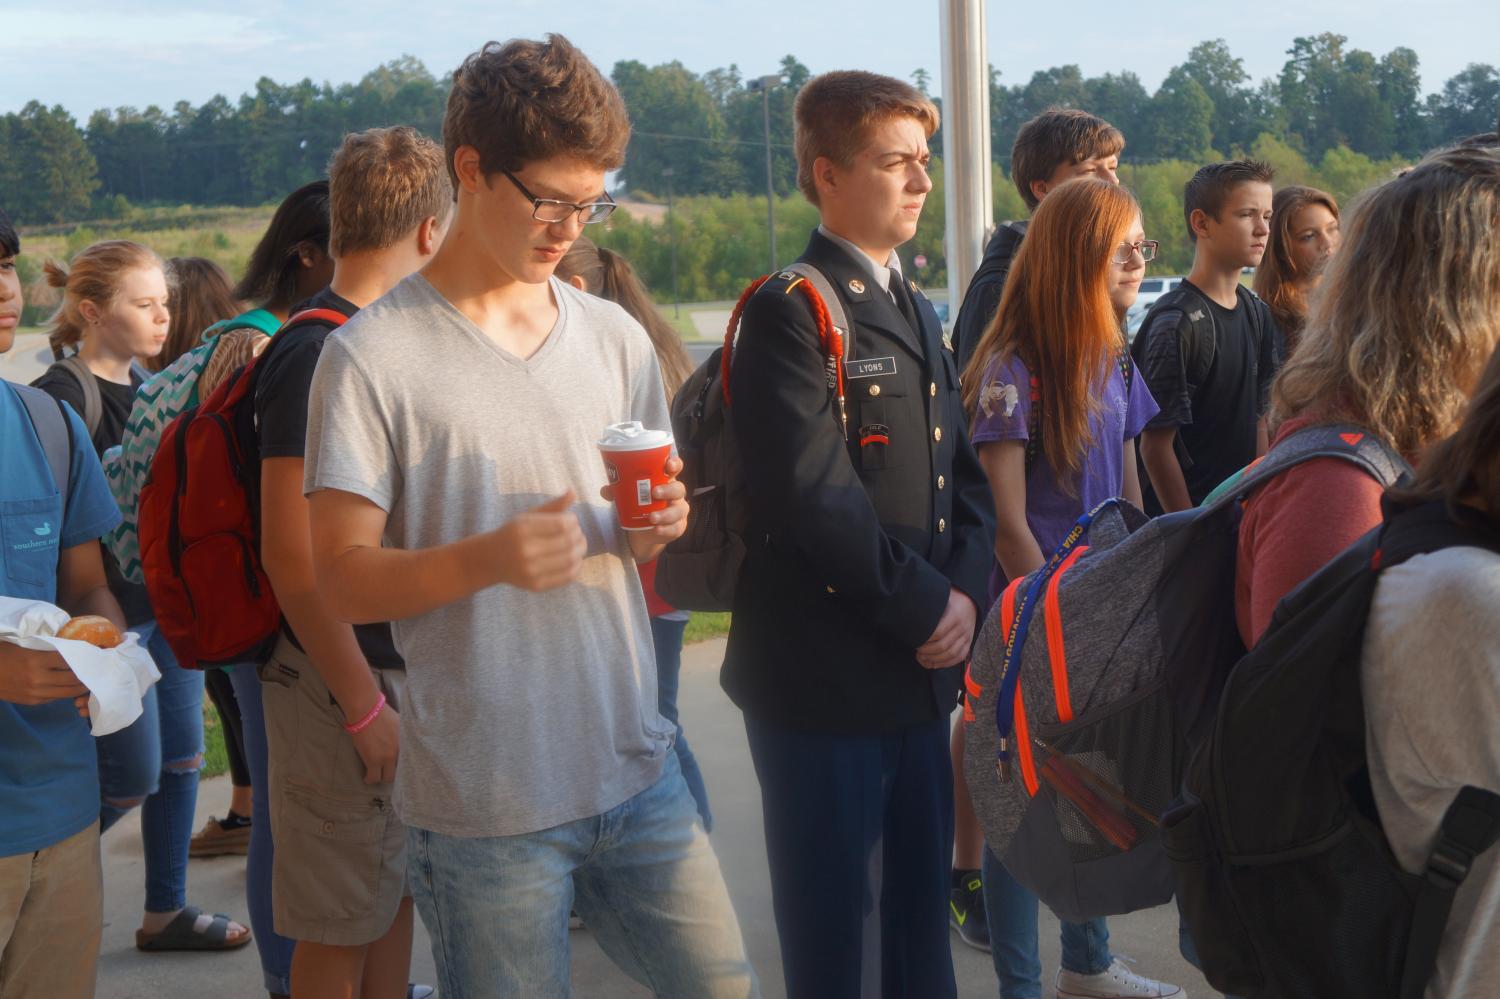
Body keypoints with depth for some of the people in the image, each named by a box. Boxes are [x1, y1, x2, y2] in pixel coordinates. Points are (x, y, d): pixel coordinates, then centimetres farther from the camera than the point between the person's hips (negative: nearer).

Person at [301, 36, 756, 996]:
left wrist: (659, 526, -5)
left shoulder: (615, 336, 9)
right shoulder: (372, 356, -7)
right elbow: (342, 578, -9)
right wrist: (484, 559, -26)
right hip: (483, 807, -4)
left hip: (638, 770, 5)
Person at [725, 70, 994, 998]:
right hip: (825, 679, -8)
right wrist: (924, 608, -13)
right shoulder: (789, 310, -11)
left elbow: (966, 473, 15)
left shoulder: (918, 312, 16)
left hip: (922, 671, 8)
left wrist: (965, 590, -3)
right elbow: (814, 494, -20)